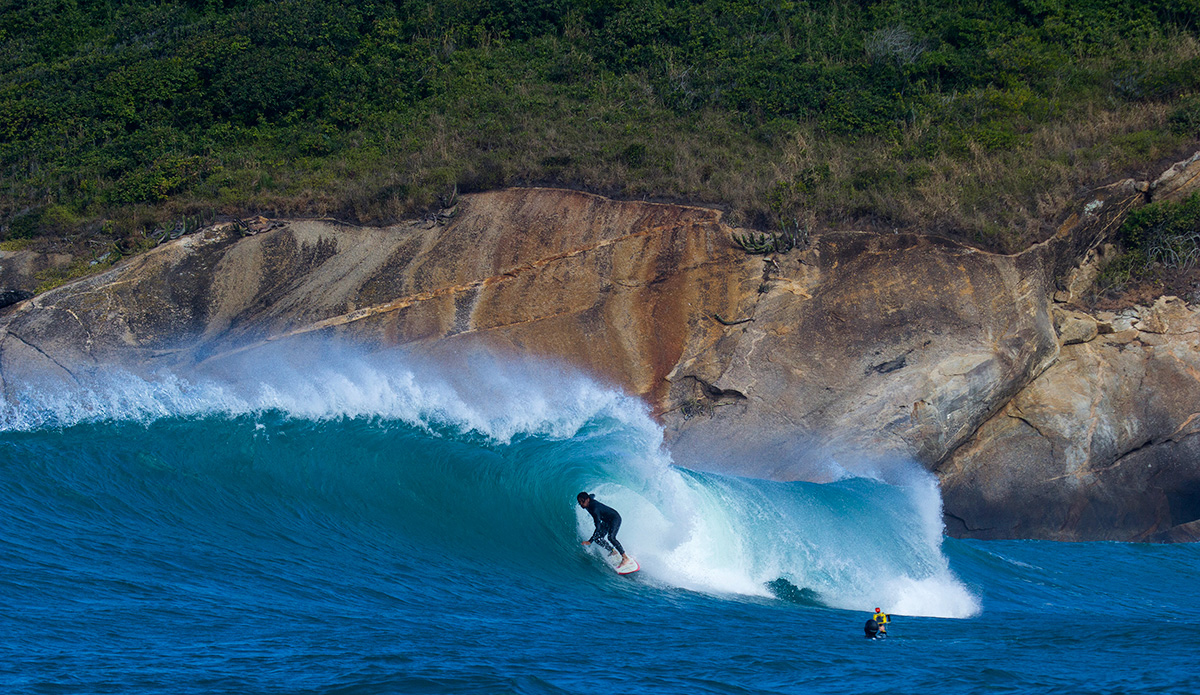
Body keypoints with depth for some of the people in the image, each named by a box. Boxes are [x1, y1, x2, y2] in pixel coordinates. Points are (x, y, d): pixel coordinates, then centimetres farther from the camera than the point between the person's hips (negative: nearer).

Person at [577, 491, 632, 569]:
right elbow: (593, 496, 18)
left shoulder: (595, 509, -34)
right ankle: (613, 552, 12)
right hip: (607, 521, 9)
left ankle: (625, 557, -24)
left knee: (611, 537, -29)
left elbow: (598, 527, -37)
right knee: (597, 538, -2)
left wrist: (590, 541, -42)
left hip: (615, 518, -9)